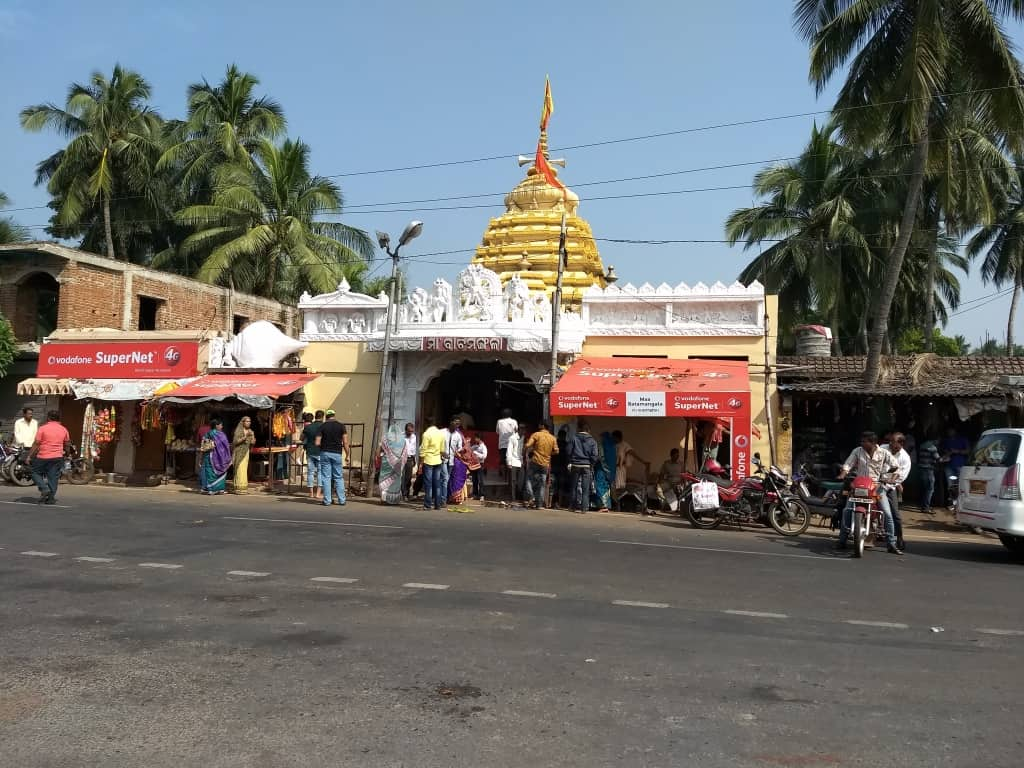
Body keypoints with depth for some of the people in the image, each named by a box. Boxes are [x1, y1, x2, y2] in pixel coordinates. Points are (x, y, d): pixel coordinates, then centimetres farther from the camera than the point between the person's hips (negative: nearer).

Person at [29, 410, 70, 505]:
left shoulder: (43, 428, -7)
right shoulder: (64, 429, 6)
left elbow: (36, 444, -9)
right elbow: (67, 444, 16)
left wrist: (29, 456, -2)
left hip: (43, 457, -3)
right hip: (57, 457, 3)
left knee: (36, 473, 14)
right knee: (53, 477, 7)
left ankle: (44, 489, -5)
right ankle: (51, 497, 5)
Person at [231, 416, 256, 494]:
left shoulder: (251, 432, 11)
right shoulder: (239, 431, -6)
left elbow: (253, 443, 11)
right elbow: (236, 441, -14)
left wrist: (253, 441, -13)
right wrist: (245, 437, -23)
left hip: (246, 452, 5)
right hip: (239, 452, -5)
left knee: (245, 470, 3)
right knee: (240, 469, -10)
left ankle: (244, 487, 5)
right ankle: (239, 488, -10)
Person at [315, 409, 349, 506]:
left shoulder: (322, 426, 0)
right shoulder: (341, 426, 1)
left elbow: (317, 443, -3)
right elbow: (345, 442, -3)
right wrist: (347, 455, 4)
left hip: (325, 453, 0)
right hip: (337, 453, 1)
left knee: (326, 477, 4)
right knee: (339, 478, 9)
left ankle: (327, 501, 2)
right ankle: (341, 500, 7)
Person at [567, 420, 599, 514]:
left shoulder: (574, 438, -1)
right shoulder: (592, 441, 0)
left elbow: (569, 452, -3)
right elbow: (594, 455, -5)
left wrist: (570, 463, 8)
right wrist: (592, 465, 8)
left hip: (575, 465, 0)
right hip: (587, 466, 0)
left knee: (575, 487, 9)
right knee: (585, 488, 3)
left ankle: (574, 506, 10)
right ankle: (584, 507, -1)